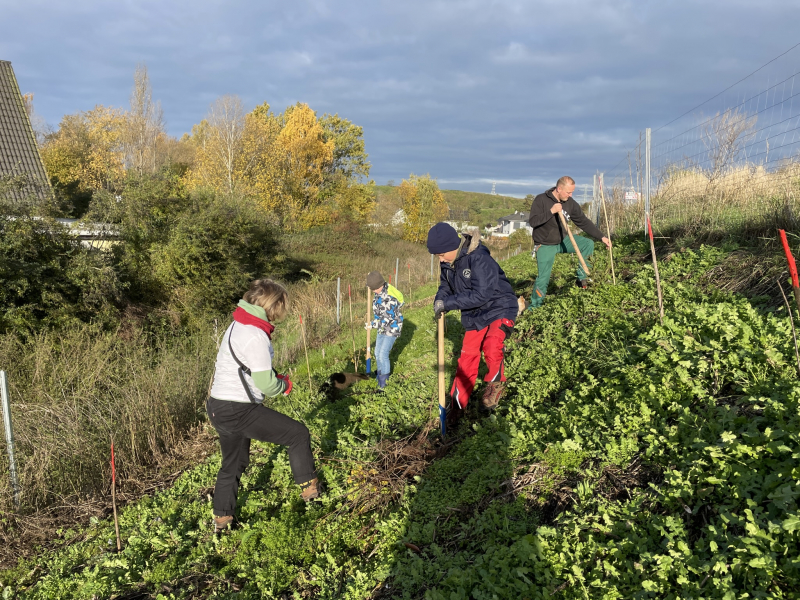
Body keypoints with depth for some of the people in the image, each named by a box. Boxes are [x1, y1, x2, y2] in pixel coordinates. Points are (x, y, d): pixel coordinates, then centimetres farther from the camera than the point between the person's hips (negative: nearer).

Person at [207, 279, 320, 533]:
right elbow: (267, 386, -20)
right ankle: (310, 488, 14)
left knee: (234, 463, 26)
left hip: (220, 408, 10)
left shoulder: (239, 326, 9)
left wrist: (275, 377, 5)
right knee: (298, 433, 0)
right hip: (239, 412, -10)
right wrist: (285, 385, 1)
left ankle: (221, 518, 40)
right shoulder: (255, 336, -22)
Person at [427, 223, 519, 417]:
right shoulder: (448, 263, -5)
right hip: (473, 315, 7)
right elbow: (445, 286, 9)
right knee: (467, 358, 9)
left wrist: (447, 303, -30)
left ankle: (496, 383, -3)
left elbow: (481, 294, -32)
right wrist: (440, 301, -14)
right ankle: (457, 404, 23)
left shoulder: (479, 258, -29)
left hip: (499, 309, -7)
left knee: (491, 346, -31)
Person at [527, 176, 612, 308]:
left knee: (588, 244, -12)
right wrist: (551, 211, -32)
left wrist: (602, 237, -6)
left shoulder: (570, 203, -4)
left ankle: (581, 277, -2)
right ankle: (534, 306, 10)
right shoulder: (541, 200, -17)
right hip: (545, 245, -5)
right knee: (543, 277, -8)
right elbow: (532, 221, -23)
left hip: (563, 240, 5)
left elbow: (584, 222, -2)